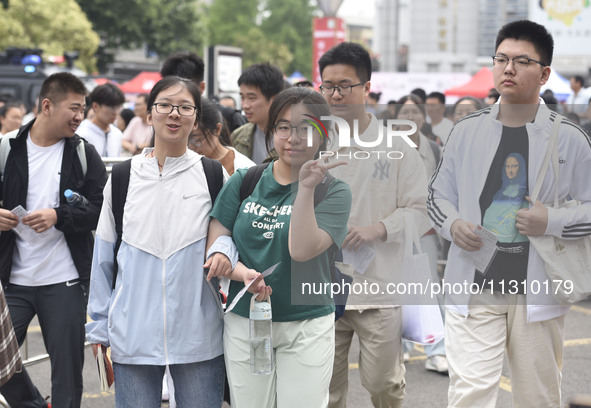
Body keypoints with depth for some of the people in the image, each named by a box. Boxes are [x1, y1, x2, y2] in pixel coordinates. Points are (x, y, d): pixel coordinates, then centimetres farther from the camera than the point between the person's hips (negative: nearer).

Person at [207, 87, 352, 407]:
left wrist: (306, 188, -24)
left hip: (306, 325, -2)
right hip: (243, 322, 2)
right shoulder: (243, 182, 4)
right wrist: (244, 273, -18)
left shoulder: (333, 191, -4)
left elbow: (301, 250, -18)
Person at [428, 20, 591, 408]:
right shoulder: (466, 130, 6)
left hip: (538, 291, 0)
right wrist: (453, 224, -6)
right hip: (473, 289, 1)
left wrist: (552, 222, -14)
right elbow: (438, 193, 15)